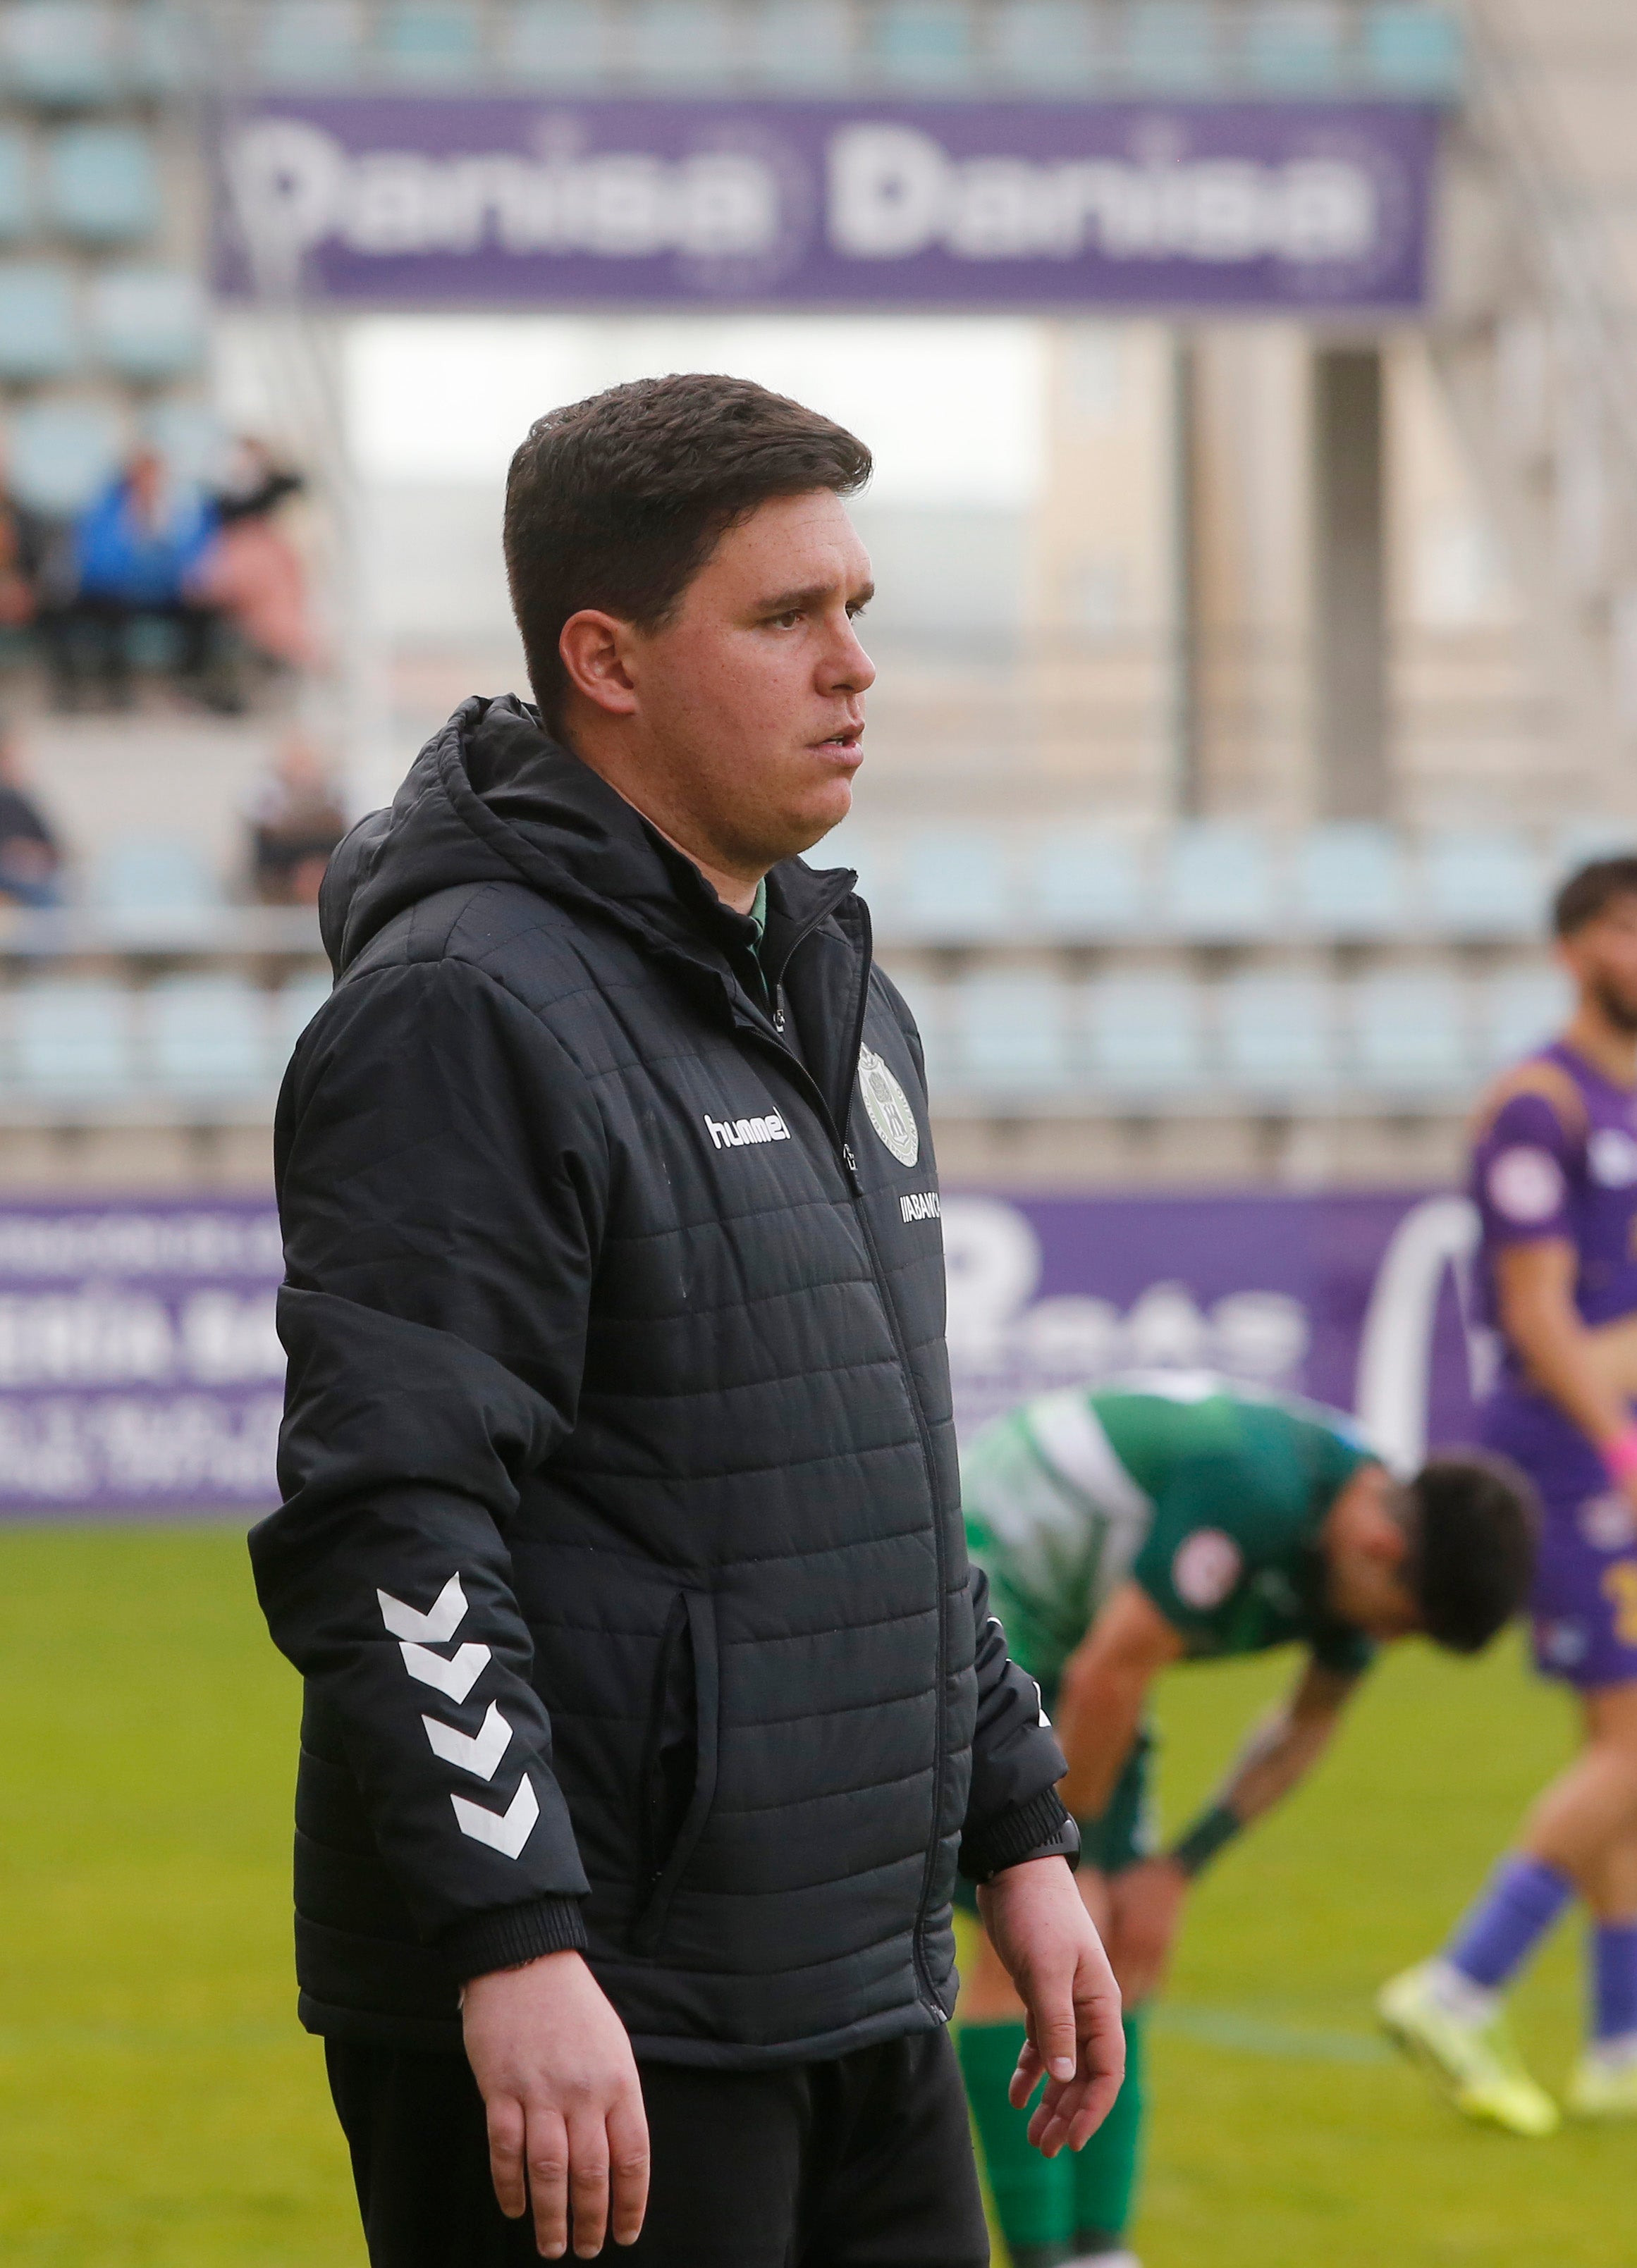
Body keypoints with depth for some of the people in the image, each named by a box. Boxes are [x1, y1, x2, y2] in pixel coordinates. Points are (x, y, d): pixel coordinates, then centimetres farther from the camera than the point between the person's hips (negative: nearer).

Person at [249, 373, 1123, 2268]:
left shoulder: (834, 996, 17)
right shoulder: (471, 1012, -13)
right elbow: (384, 1529, -21)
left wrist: (1017, 1834, 21)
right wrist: (514, 1948, -26)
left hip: (862, 2003, 9)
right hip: (582, 2030, -9)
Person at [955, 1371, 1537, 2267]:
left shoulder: (1373, 1550, -4)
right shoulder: (1253, 1491, -32)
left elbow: (1307, 1725, 12)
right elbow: (1108, 1676, -27)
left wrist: (1177, 1869, 5)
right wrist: (1072, 1858, -14)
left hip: (1060, 1633, 9)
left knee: (1125, 1950, 4)